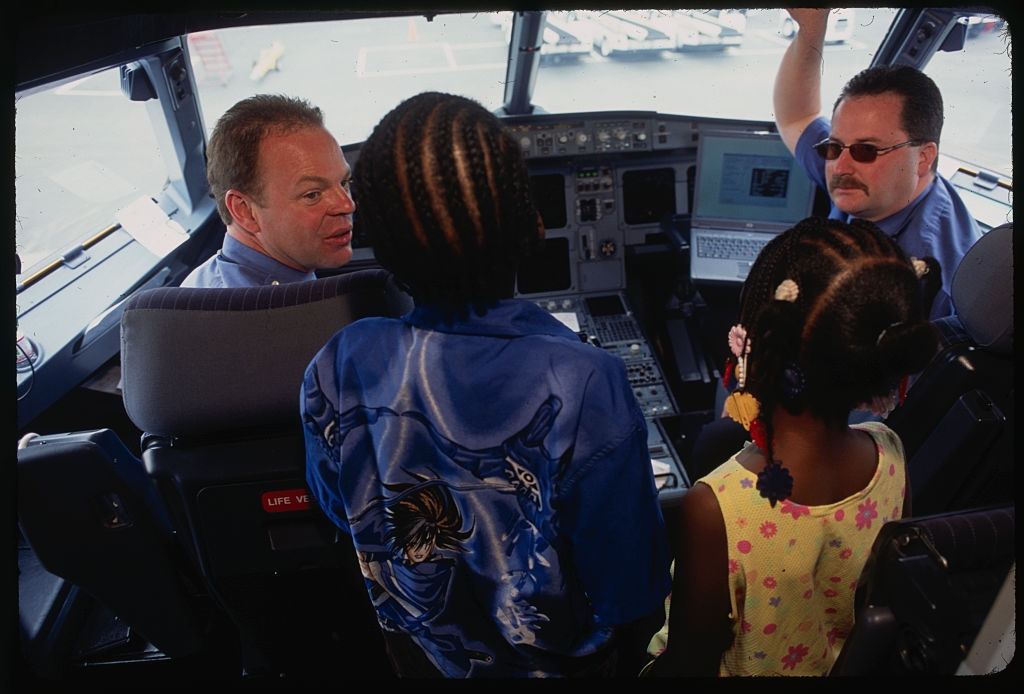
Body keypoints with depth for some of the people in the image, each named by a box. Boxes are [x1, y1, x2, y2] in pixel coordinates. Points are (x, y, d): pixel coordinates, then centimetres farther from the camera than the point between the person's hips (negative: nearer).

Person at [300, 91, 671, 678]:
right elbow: (630, 595, -25)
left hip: (420, 650, 3)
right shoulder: (586, 387, -38)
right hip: (560, 660, -2)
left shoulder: (336, 372, -26)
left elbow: (343, 517, -6)